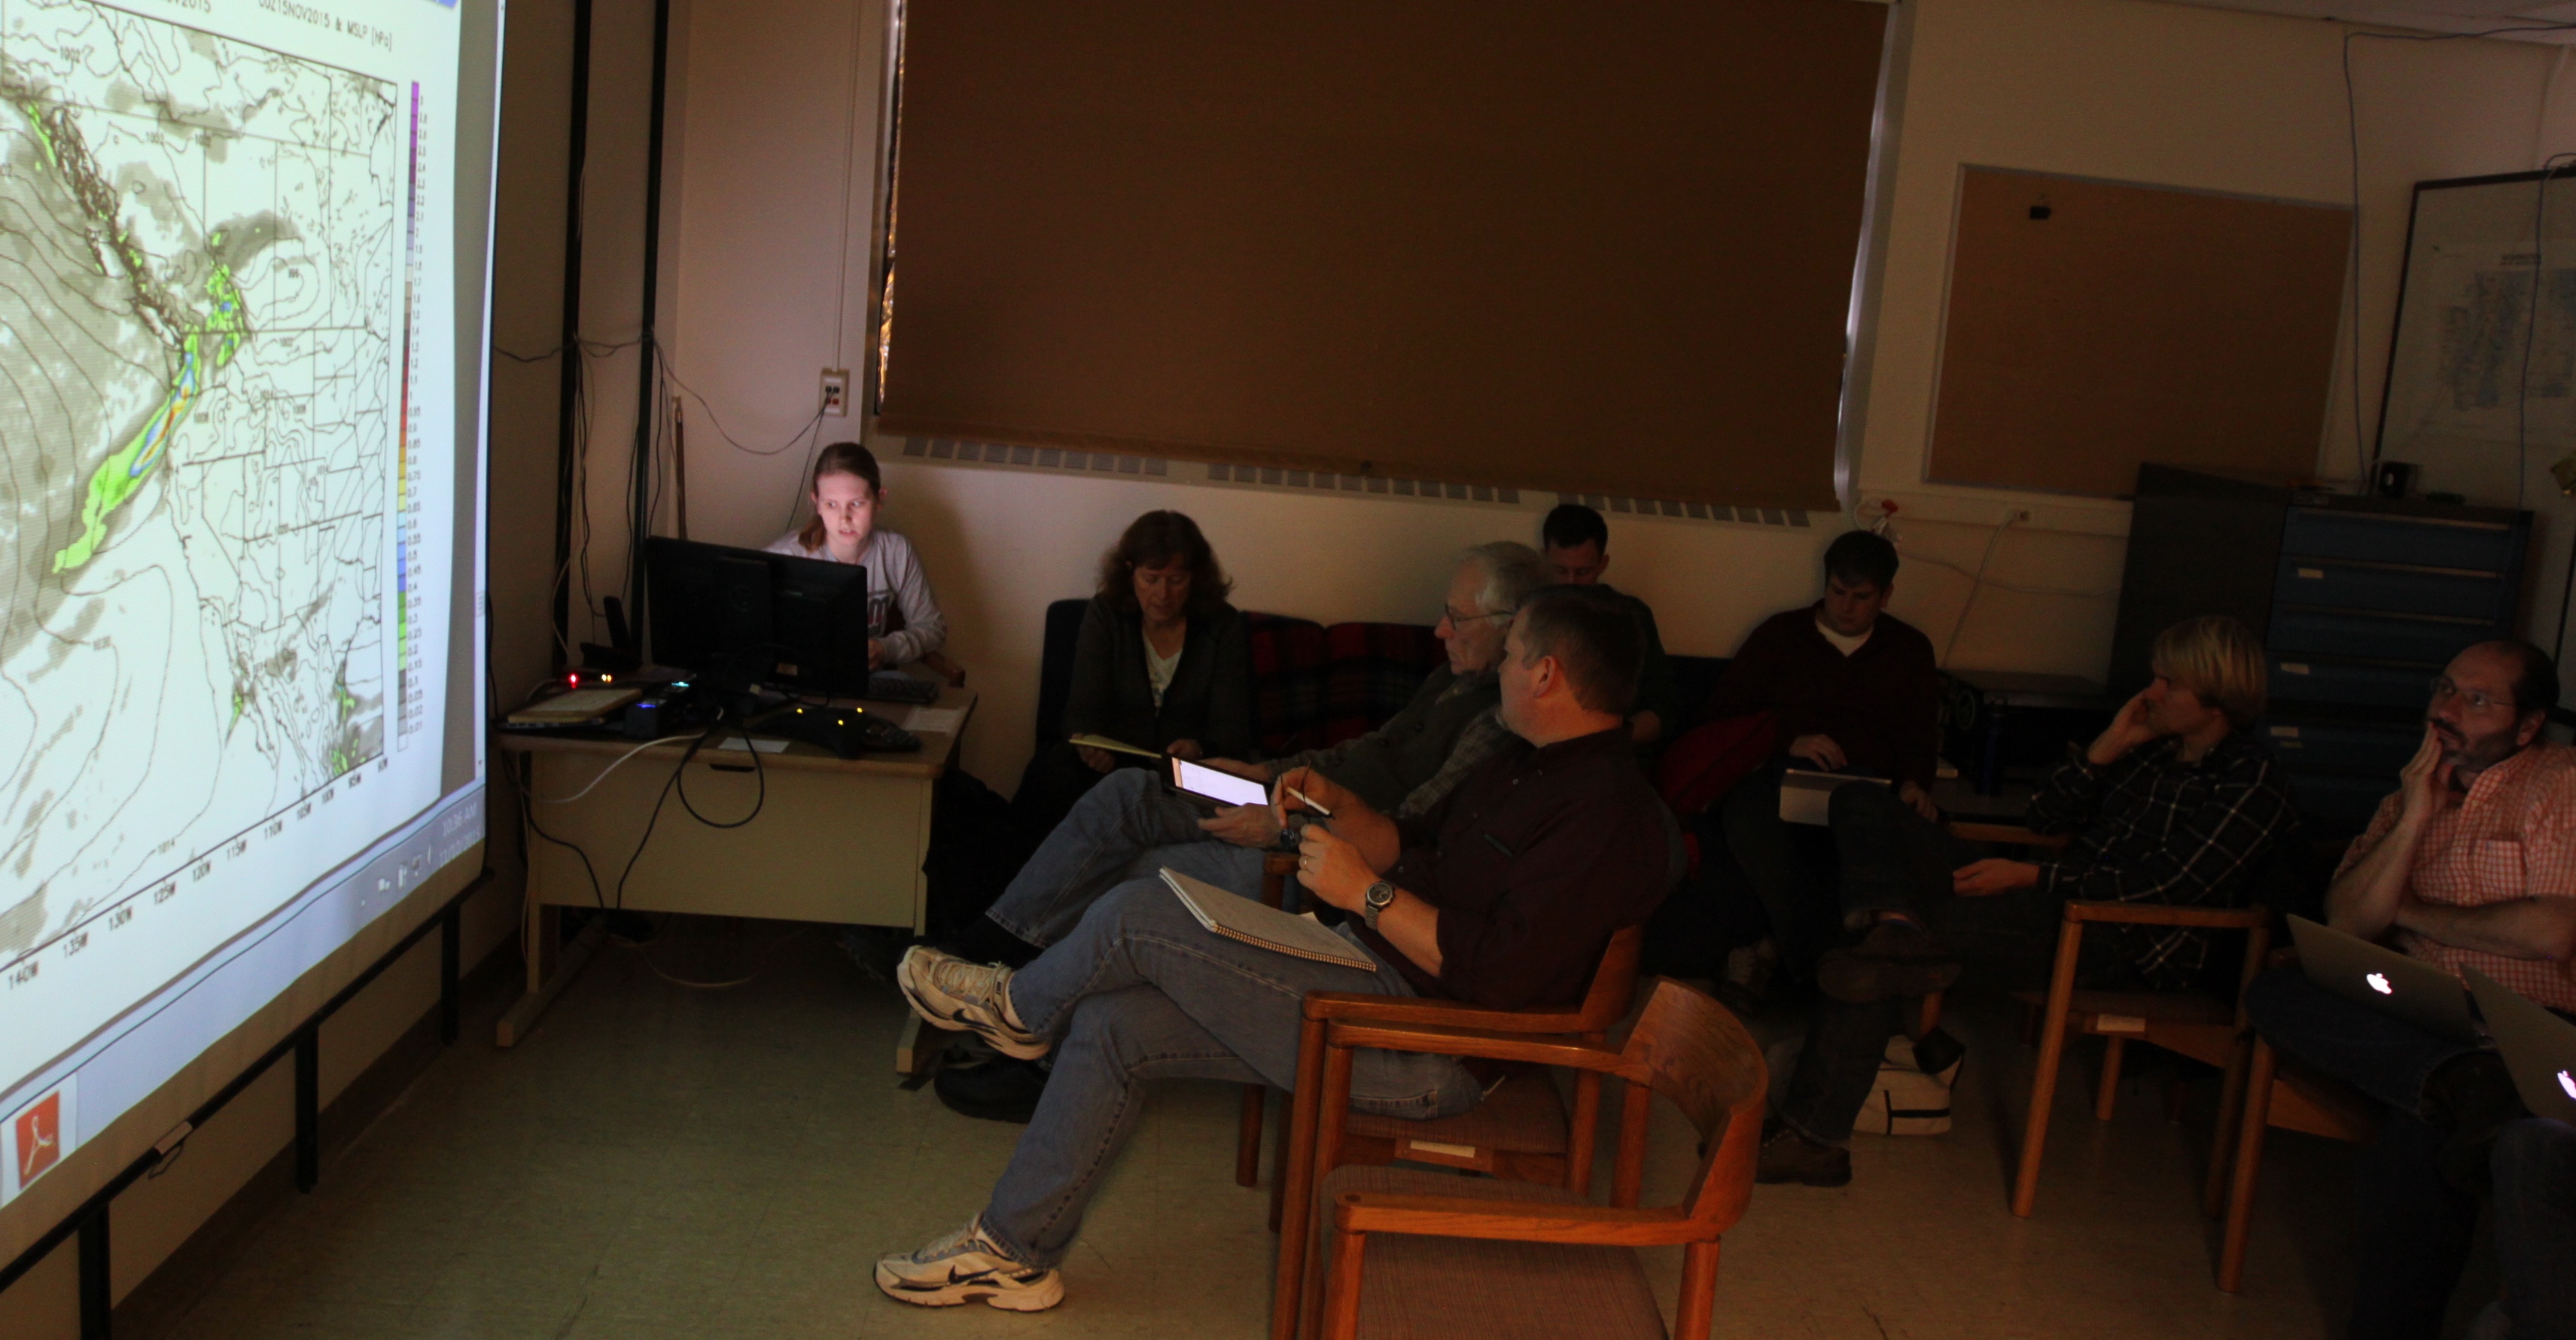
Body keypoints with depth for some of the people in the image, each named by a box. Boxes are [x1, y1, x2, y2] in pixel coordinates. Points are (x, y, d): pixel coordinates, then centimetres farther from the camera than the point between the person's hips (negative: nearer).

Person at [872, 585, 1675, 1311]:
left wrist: (1367, 891, -21)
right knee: (1108, 1028, 2)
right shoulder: (1526, 763, 15)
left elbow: (1497, 973, -27)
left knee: (1135, 916, -12)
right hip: (1367, 970, 11)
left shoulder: (1608, 815, -19)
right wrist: (1337, 804, 6)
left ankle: (1020, 1006, 22)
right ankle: (1013, 1251, 15)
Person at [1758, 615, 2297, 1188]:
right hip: (2060, 901, 9)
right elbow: (2046, 815, 16)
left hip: (2122, 945, -9)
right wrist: (2109, 746, 3)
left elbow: (2166, 885, -16)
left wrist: (2034, 876, -18)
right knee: (1860, 802, -8)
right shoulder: (2154, 746, 17)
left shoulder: (2251, 782, -6)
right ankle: (1895, 922, -32)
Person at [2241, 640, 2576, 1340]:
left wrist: (2412, 912, 1)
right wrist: (2413, 819, -3)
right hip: (2426, 1026, 5)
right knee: (2273, 993, -24)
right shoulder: (2408, 799, 18)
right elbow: (2345, 924, 6)